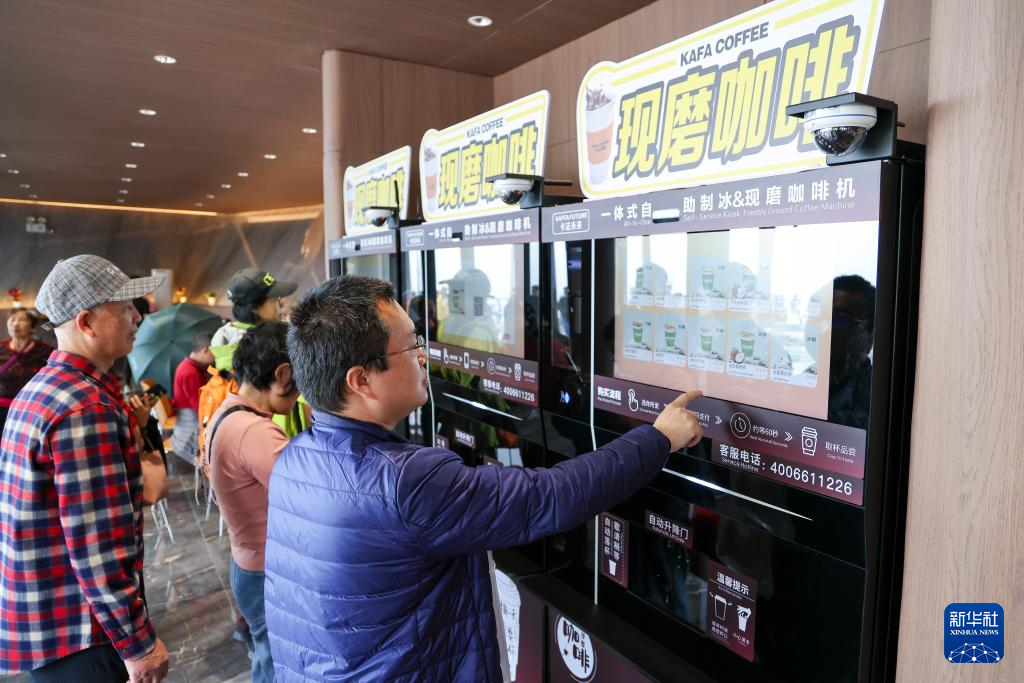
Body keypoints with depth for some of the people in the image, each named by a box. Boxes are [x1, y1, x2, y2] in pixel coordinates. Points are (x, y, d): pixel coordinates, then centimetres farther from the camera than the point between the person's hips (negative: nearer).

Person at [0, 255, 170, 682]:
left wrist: (127, 429, 7)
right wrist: (138, 642, -19)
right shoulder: (87, 407, -25)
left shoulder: (40, 389, 7)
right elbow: (97, 546, -27)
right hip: (76, 631, -9)